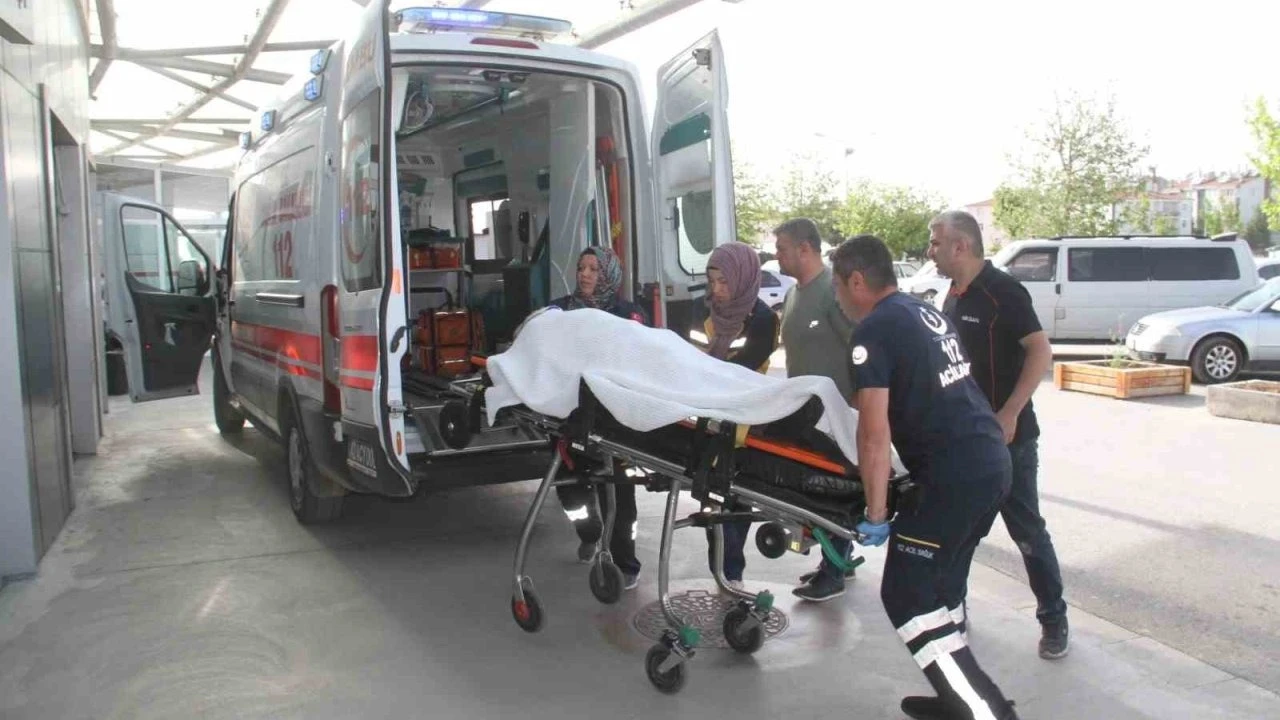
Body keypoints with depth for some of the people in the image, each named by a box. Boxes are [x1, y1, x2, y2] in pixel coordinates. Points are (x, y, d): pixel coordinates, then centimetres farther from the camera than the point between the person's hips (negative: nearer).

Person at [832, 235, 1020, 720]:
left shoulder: (874, 331, -10)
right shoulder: (927, 313, 17)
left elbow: (875, 430, -16)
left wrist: (876, 512, -10)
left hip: (952, 473, -9)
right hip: (992, 460, 9)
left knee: (906, 597, 0)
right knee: (939, 586, 19)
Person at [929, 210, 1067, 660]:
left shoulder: (1002, 291, -15)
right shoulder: (953, 296, 9)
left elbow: (1041, 353, -19)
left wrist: (1009, 414, -24)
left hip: (1006, 436, -7)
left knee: (1026, 530, 2)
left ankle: (1053, 619, 17)